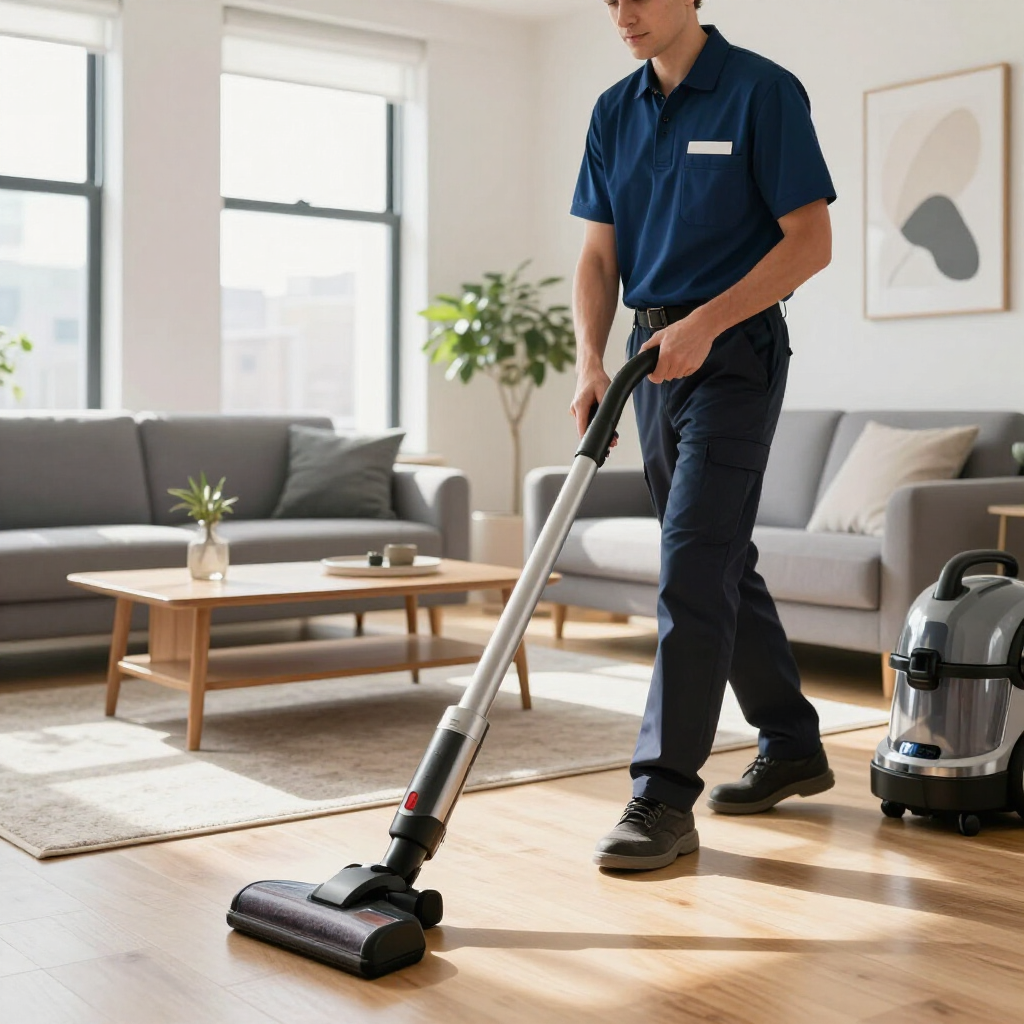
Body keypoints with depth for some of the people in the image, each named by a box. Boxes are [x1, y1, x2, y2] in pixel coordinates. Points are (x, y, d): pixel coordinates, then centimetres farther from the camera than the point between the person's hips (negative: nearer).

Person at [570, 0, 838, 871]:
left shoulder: (762, 91, -9)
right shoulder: (615, 112, 11)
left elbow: (811, 241, -13)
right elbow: (599, 255, 9)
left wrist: (705, 323, -21)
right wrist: (591, 361, -6)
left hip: (733, 354, -7)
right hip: (656, 357, 7)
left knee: (693, 569, -12)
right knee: (722, 564, 13)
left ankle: (665, 798, -8)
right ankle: (792, 748, 28)